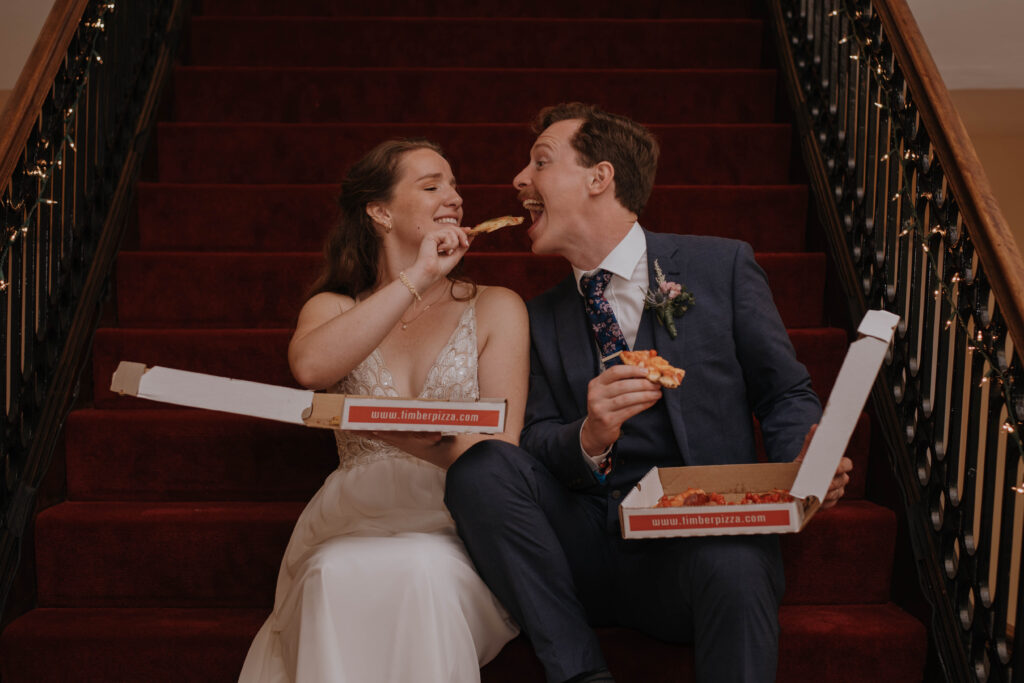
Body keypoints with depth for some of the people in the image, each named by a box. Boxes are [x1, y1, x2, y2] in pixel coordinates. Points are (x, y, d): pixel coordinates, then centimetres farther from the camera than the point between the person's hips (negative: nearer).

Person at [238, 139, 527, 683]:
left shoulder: (496, 308, 8)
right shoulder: (333, 309, 12)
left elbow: (498, 452, -3)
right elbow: (310, 367, -15)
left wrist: (390, 429, -19)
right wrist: (416, 280, -14)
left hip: (457, 540, 0)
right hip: (356, 531, 1)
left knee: (421, 569, -34)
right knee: (335, 573, -33)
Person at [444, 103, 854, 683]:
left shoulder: (723, 266, 5)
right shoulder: (544, 317, 14)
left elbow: (786, 394, 6)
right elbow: (539, 441, 6)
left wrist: (806, 462, -16)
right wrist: (588, 438, -18)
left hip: (702, 541, -3)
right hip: (589, 543, 4)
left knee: (734, 567, -37)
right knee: (482, 465, -22)